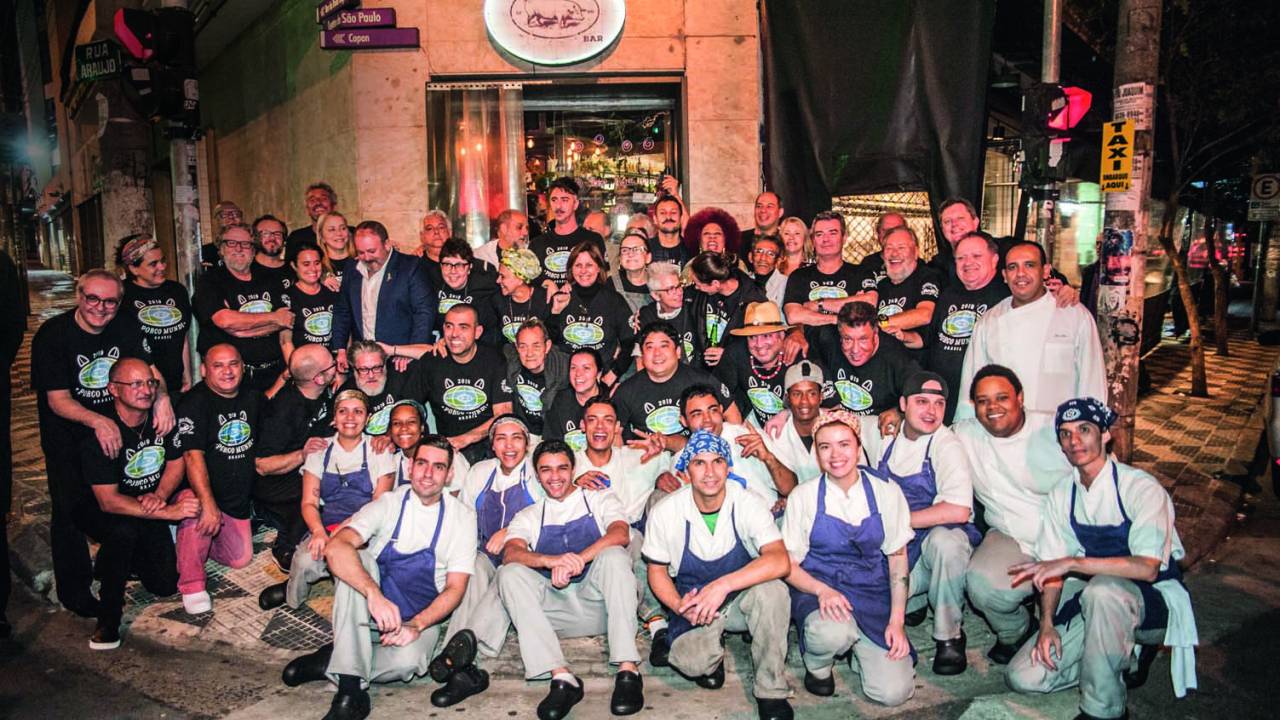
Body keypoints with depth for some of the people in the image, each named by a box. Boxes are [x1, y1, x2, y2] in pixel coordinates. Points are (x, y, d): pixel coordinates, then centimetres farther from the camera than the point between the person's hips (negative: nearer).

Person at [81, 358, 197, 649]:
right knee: (123, 530, -37)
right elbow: (108, 501, -26)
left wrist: (159, 495, -18)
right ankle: (108, 618, -18)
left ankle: (129, 558, 23)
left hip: (151, 509, 4)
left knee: (165, 584, -10)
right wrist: (169, 512, -34)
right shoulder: (99, 434, -23)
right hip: (109, 515, -4)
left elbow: (176, 463, 3)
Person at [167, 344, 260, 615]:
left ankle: (200, 541, 33)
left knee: (241, 560, 6)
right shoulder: (194, 403, -16)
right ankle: (192, 585, -20)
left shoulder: (252, 398, 4)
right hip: (197, 491, -6)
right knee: (196, 509, -39)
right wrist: (208, 504, -38)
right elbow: (193, 456, -28)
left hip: (237, 499, 6)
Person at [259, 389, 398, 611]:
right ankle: (292, 593, 3)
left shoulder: (379, 452, 7)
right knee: (305, 560, -30)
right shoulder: (320, 450, 13)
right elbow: (309, 502, 6)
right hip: (326, 527, 2)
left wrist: (349, 525, -18)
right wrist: (319, 531, -15)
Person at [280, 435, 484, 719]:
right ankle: (351, 688, -29)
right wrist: (375, 595, -40)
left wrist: (416, 625, -24)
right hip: (371, 610, 1)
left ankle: (333, 663, -7)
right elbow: (335, 548, -25)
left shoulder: (462, 517, -5)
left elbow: (455, 587, -7)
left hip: (424, 616, -1)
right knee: (356, 559, -29)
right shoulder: (389, 503, -8)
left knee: (406, 661, -35)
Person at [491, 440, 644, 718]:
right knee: (510, 573, -22)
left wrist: (576, 561, -26)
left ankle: (628, 670, -31)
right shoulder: (528, 516, 17)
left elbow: (620, 535, -9)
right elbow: (510, 553, -5)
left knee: (613, 555, -28)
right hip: (554, 609, 2)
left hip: (598, 602, -2)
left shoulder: (600, 500, 13)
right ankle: (561, 677, -32)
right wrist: (551, 561, -27)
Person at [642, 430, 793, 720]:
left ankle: (771, 691, -15)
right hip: (694, 605, 0)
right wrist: (679, 606, -18)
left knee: (771, 589, -34)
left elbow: (780, 561, -32)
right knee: (692, 662, -30)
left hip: (742, 598, 0)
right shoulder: (665, 512, -12)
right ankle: (714, 649, 11)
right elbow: (657, 571, 1)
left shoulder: (749, 504, -17)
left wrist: (723, 585, -41)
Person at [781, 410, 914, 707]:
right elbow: (789, 565, -1)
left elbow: (898, 559, 5)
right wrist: (822, 590, -22)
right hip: (817, 589, -2)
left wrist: (897, 621, -5)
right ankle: (817, 666, 0)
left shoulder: (887, 493, 1)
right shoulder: (803, 497, -3)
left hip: (873, 595, 2)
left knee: (894, 692, -14)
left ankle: (858, 646, 18)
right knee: (832, 633, -38)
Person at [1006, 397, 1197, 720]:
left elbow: (1148, 568, -29)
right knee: (1024, 677, -9)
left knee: (1102, 589, -41)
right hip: (1095, 604, 6)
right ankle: (1120, 658, 11)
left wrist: (1072, 563, -34)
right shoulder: (1062, 496, 1)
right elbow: (1052, 566, 1)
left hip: (1154, 603, -5)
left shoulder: (1142, 488, -17)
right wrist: (1047, 624, -12)